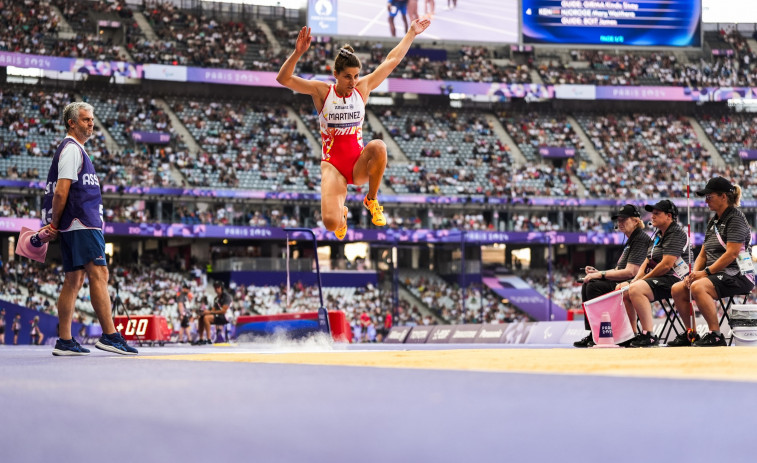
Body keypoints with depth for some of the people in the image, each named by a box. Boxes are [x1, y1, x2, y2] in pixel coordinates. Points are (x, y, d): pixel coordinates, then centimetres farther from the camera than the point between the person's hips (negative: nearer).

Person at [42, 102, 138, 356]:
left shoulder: (75, 149, 24)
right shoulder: (72, 149, -8)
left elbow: (61, 192, 24)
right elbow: (61, 192, -16)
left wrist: (55, 225, 13)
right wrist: (55, 225, -9)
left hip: (79, 226, 11)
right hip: (82, 224, -11)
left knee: (74, 280, 8)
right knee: (99, 273, -15)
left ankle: (65, 342, 7)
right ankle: (109, 335, -20)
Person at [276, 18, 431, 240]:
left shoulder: (363, 88, 4)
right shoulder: (321, 91, -4)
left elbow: (392, 61, 10)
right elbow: (283, 79, -15)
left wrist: (411, 33, 13)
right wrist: (297, 53, -30)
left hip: (359, 164, 2)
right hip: (333, 164, -2)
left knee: (378, 146, -35)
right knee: (331, 223, -23)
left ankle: (372, 200, -8)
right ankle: (341, 214, 21)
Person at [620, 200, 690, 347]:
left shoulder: (676, 234, -12)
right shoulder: (658, 234, 20)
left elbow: (666, 265, -20)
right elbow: (648, 261, 19)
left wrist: (643, 279, -11)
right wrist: (636, 279, 0)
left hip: (673, 279, -11)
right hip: (658, 279, 11)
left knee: (636, 289, -31)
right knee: (622, 289, 9)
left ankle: (648, 335, -33)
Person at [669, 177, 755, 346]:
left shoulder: (735, 218, -10)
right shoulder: (713, 221, 19)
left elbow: (731, 254, -19)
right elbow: (703, 254, 18)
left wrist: (706, 272, -19)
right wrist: (694, 273, -2)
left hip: (738, 275, -9)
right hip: (716, 274, 9)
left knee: (698, 287, -33)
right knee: (677, 289, -3)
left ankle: (716, 336, -28)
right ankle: (691, 334, 6)